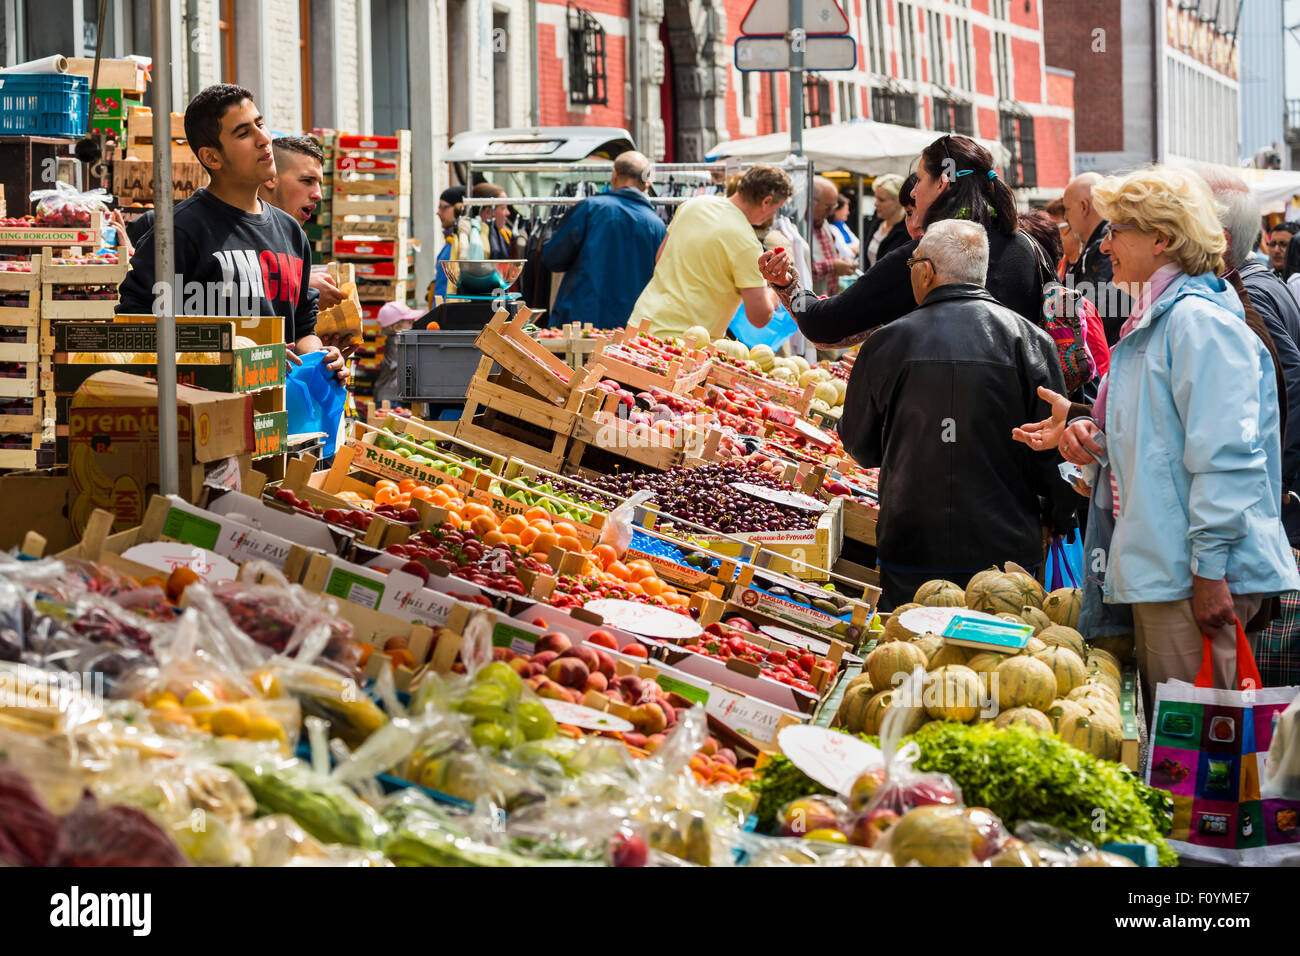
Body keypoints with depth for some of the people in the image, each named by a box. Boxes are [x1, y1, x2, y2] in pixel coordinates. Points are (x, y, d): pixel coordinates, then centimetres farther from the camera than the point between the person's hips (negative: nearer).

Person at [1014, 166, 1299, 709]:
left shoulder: (1199, 322, -13)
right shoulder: (1152, 322, 19)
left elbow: (1223, 455, -20)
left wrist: (1209, 568, -23)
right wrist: (1094, 436, 8)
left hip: (1196, 578, -10)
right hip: (1155, 571, 10)